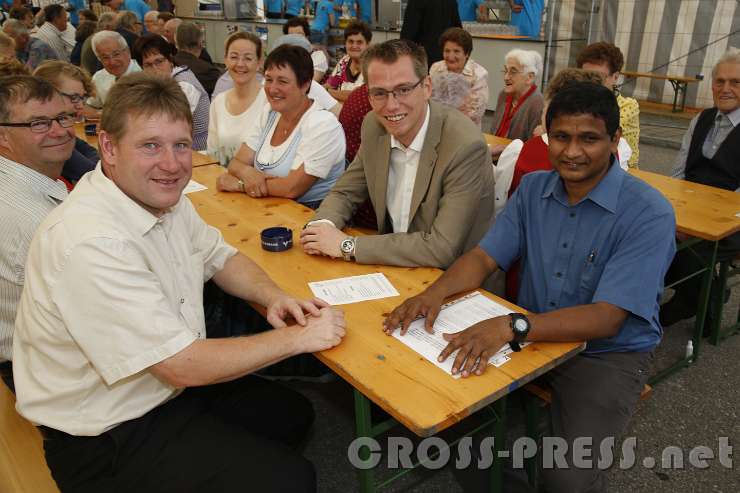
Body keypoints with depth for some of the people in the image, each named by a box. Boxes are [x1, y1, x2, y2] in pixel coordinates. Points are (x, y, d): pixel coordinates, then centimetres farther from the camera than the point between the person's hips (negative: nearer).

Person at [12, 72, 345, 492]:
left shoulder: (163, 198, -3)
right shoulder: (90, 243, -31)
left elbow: (221, 258, 11)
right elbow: (184, 366, -29)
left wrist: (273, 296, -10)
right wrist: (298, 337, -20)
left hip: (170, 386, 9)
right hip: (109, 439, -8)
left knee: (293, 412, 16)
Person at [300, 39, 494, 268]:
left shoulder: (466, 146, -23)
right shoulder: (374, 125, -4)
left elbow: (442, 248, -27)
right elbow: (345, 192, 8)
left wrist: (347, 245, -24)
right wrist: (321, 226, -15)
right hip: (394, 267, 6)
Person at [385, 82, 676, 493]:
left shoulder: (649, 213, -19)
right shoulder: (533, 189, 0)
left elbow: (606, 319, -26)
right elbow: (485, 257, -3)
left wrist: (513, 326, -41)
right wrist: (436, 292, -24)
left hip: (608, 353, -4)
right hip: (532, 336, 5)